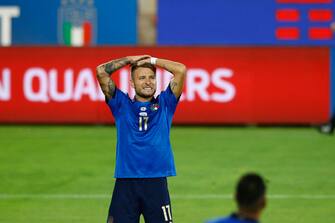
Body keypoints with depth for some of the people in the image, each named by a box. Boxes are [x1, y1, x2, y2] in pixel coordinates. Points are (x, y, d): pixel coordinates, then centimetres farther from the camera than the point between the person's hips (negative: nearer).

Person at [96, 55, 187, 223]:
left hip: (156, 183, 0)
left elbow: (181, 70, 3)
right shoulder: (122, 105, 11)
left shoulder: (164, 104, 11)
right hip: (125, 183, 0)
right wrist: (131, 59, 12)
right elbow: (101, 71, 4)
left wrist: (152, 60, 11)